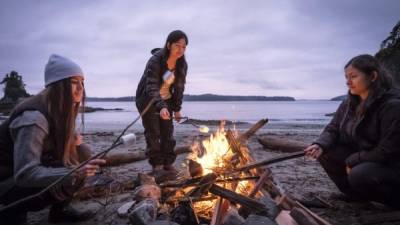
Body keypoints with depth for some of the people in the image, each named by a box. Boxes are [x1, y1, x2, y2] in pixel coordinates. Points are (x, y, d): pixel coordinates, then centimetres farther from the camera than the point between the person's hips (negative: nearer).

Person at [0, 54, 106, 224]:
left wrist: (74, 141, -12)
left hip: (38, 169, 8)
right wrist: (74, 173, -46)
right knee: (60, 185, -28)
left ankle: (60, 210, 7)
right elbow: (24, 174, -35)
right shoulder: (33, 117, -30)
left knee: (81, 152, -6)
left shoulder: (62, 111, -3)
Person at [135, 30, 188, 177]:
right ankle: (157, 165, -1)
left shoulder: (182, 65, -9)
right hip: (148, 100, -5)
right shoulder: (155, 61, -27)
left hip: (166, 100, 5)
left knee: (168, 132, 0)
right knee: (153, 133, -8)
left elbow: (179, 87, 1)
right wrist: (161, 107, -50)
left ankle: (168, 163, 9)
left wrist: (177, 108, -1)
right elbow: (152, 87, -36)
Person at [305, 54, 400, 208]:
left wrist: (352, 161, -17)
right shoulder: (349, 103, -2)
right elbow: (333, 129, 0)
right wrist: (320, 145, -22)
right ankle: (356, 194, 7)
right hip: (358, 159, 7)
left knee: (360, 174, -34)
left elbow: (387, 152, -24)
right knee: (324, 152, -10)